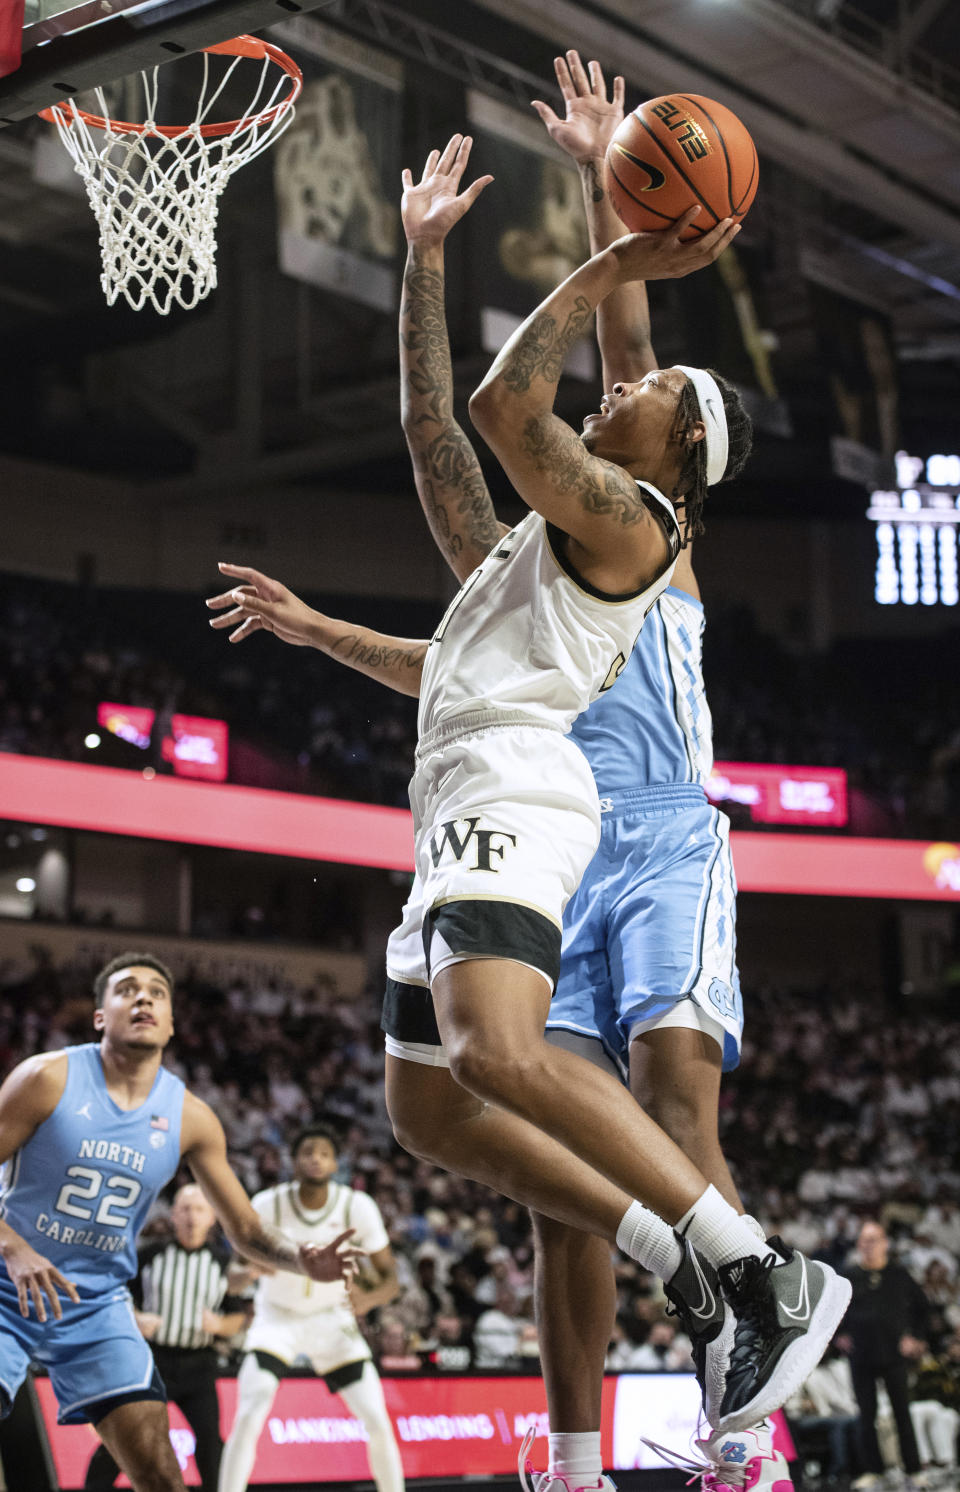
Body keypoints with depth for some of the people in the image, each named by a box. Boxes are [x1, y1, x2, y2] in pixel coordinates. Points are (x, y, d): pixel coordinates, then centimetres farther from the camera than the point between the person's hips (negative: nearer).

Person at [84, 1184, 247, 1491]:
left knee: (210, 1438, -10)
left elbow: (238, 1316, 9)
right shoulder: (152, 1254, 0)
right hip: (153, 1358, -1)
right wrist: (135, 1319, -12)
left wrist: (220, 1324, -12)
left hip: (198, 1364, 1)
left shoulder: (222, 1261, 4)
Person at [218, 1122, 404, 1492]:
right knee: (248, 1419, -21)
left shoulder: (358, 1206, -17)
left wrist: (370, 1298, -35)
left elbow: (390, 1277, -11)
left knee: (378, 1422, -6)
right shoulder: (267, 1205, -20)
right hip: (277, 1319, -1)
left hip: (333, 1320, 2)